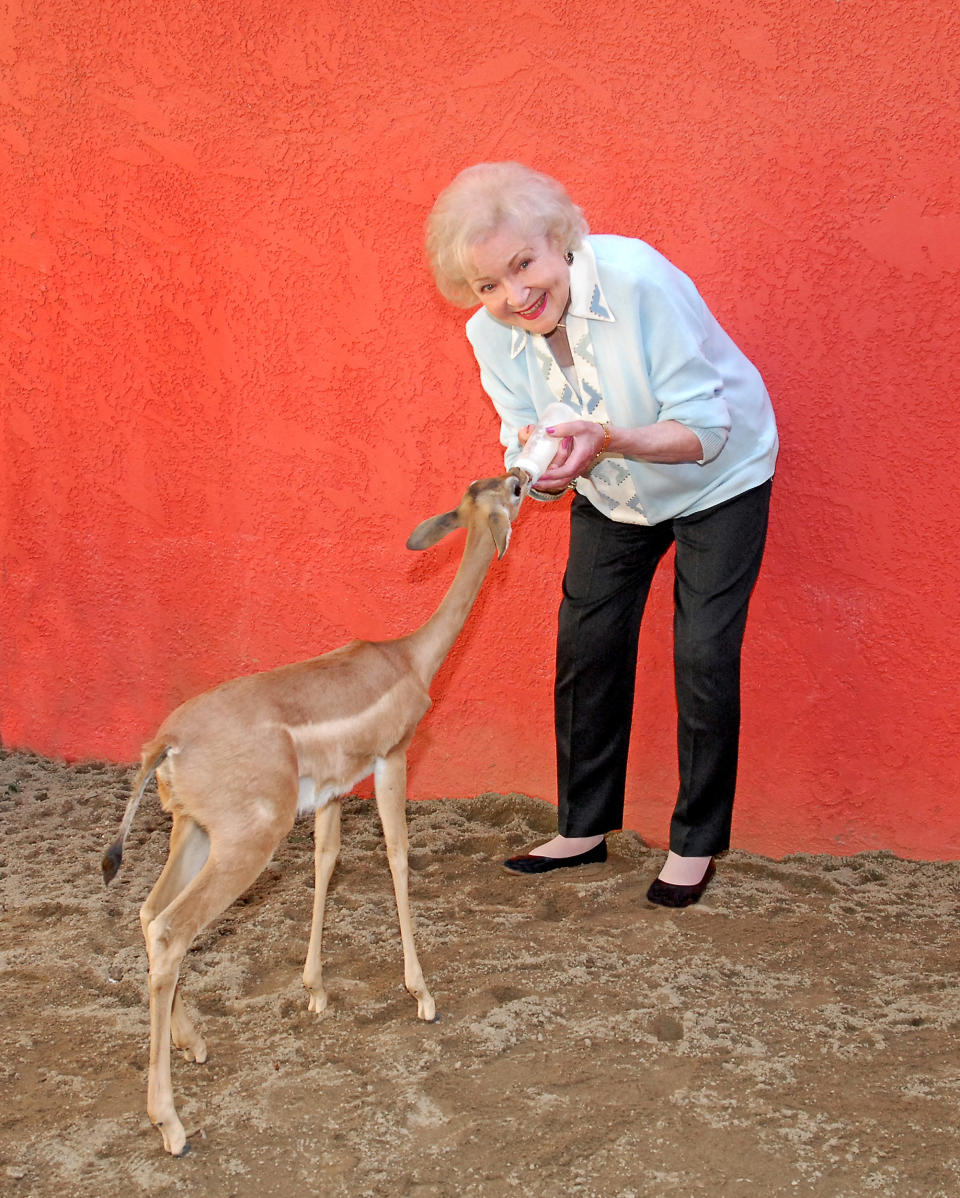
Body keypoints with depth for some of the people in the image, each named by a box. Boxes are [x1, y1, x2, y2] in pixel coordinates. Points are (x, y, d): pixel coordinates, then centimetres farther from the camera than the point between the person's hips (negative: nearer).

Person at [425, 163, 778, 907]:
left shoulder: (639, 280, -34)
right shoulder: (491, 335, -17)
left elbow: (704, 427, -31)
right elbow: (535, 462, -11)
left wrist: (606, 441, -48)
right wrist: (538, 467, -36)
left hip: (717, 477, -5)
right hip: (612, 495, 5)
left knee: (703, 656, -8)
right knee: (586, 644, 5)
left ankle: (697, 841, 12)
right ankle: (585, 827, 23)